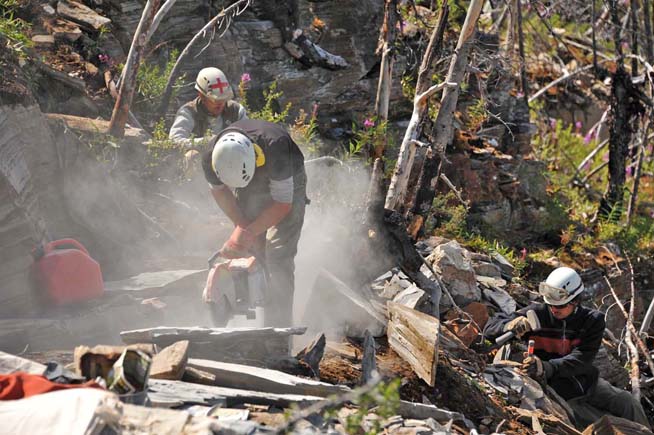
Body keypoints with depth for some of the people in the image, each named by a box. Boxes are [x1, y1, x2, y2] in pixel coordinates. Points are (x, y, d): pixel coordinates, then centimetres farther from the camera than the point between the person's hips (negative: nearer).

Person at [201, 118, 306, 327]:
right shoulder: (210, 159, -28)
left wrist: (248, 232, -29)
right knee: (253, 255, -3)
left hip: (286, 185, -4)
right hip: (250, 192, 4)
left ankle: (280, 327, -17)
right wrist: (242, 226, -12)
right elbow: (218, 190, -4)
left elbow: (283, 203, -29)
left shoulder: (275, 148, -41)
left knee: (278, 258, -17)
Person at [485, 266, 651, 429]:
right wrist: (510, 325, -32)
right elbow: (491, 327, -7)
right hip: (555, 387, -3)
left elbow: (581, 360, -19)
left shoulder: (592, 320, -4)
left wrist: (546, 367, -36)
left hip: (585, 380, 3)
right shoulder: (537, 314, -7)